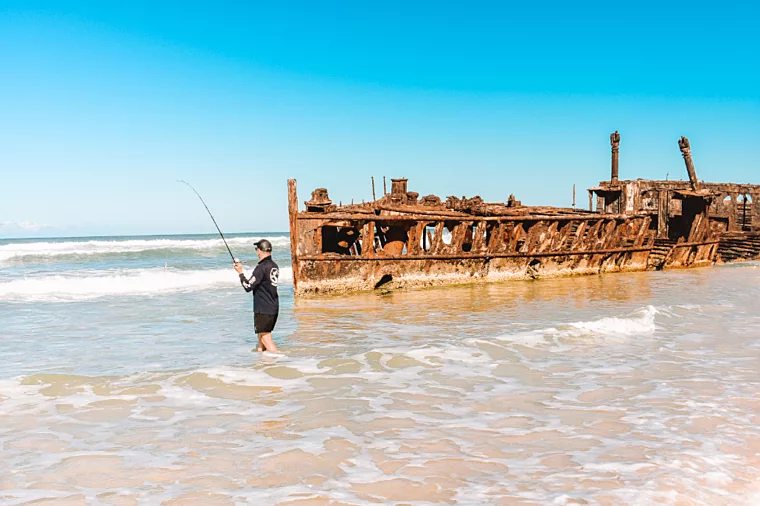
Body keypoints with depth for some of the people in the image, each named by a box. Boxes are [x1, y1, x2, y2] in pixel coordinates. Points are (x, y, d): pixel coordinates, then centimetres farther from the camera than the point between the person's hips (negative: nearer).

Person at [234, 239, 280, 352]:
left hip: (263, 310, -8)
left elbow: (248, 287, -15)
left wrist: (240, 273, -2)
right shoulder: (274, 266, 8)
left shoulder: (261, 268, -18)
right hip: (274, 309, 8)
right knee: (261, 337, 18)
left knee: (266, 338, -5)